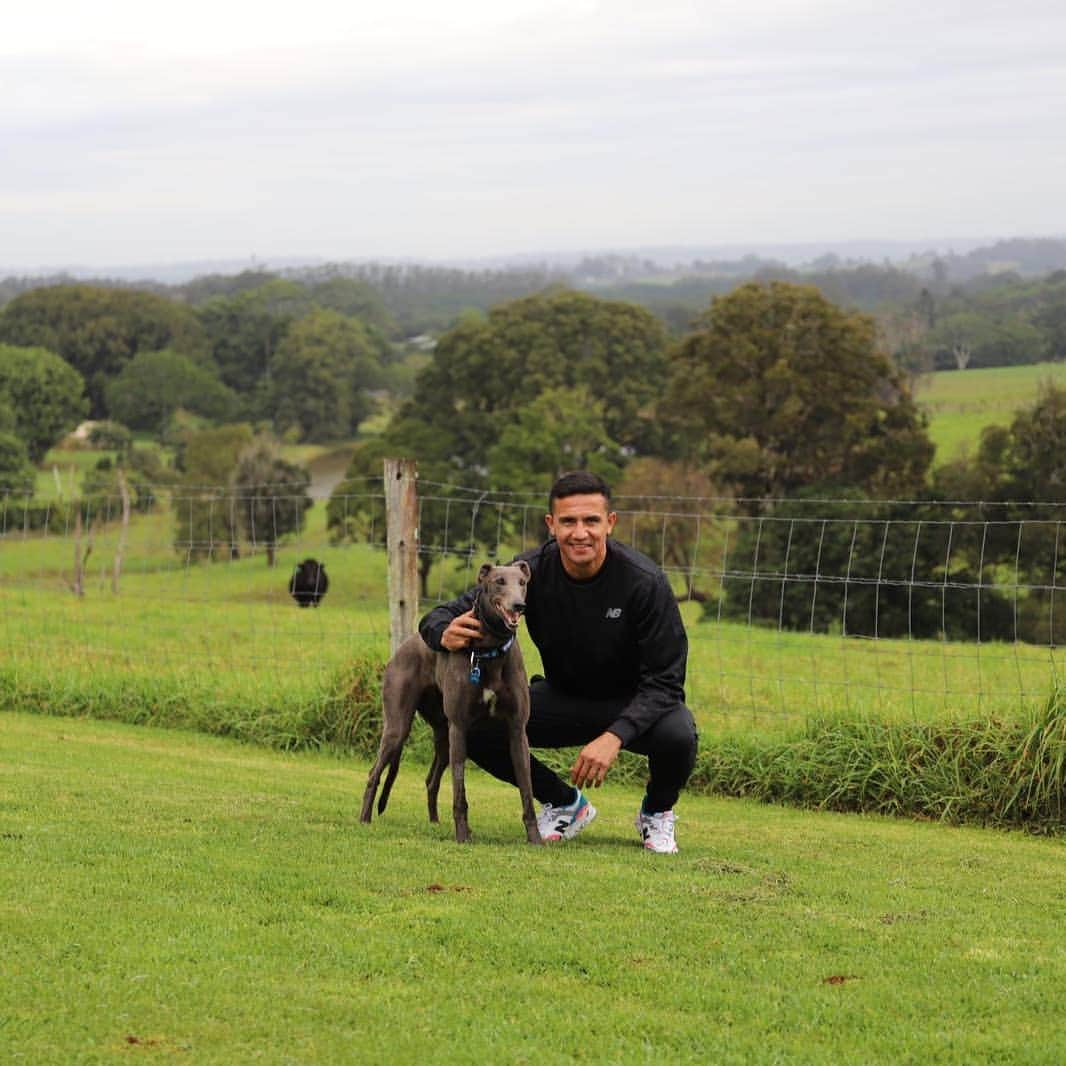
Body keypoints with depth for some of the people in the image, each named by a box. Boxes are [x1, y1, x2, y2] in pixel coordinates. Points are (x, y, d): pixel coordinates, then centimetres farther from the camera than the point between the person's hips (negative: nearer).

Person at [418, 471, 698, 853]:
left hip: (634, 704, -3)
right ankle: (564, 803, 6)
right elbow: (441, 616, -13)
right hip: (564, 697, 3)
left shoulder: (644, 582, -27)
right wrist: (446, 634, -39)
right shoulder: (531, 572, -19)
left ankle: (657, 811, 1)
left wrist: (614, 736, -42)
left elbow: (664, 682, -26)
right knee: (473, 724, -22)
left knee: (678, 734, -37)